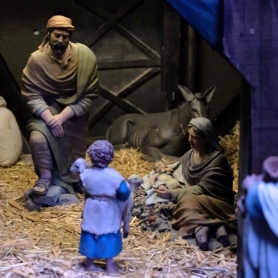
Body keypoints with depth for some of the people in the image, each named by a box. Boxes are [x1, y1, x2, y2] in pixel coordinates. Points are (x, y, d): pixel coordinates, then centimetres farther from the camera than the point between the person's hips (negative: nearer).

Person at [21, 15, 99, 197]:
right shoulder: (37, 59, -19)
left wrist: (62, 116, -24)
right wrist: (49, 117, -29)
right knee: (38, 138, -28)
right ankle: (46, 177, -4)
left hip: (75, 112, 1)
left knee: (75, 153, 11)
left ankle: (73, 181, 41)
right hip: (47, 109, -1)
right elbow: (32, 95, -14)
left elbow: (89, 95, -17)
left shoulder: (84, 56, -19)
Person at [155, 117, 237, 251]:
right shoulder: (190, 154, 9)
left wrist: (172, 194, -24)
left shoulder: (218, 159, -14)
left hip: (217, 204, -6)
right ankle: (217, 225, -46)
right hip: (196, 200, 6)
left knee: (188, 202, -37)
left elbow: (203, 188, -20)